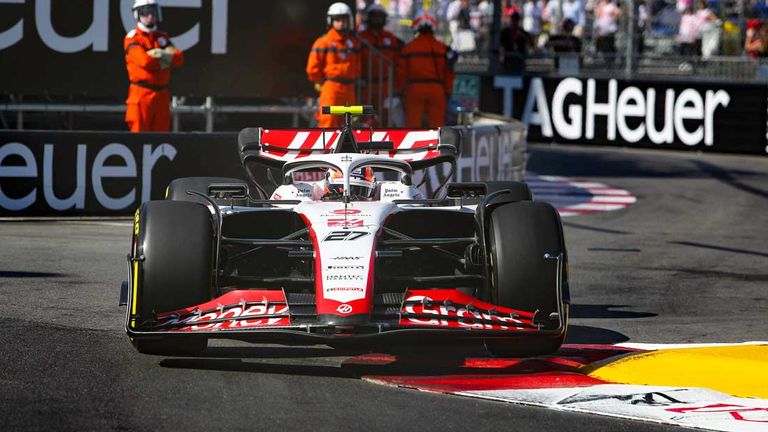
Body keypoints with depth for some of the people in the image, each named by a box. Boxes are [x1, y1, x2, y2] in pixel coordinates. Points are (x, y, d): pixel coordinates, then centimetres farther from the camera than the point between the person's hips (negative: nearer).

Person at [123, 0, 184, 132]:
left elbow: (179, 58, 3)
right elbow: (144, 60, -17)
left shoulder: (162, 37, 17)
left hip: (162, 93, 6)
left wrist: (164, 55, -16)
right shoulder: (132, 38, -2)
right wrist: (166, 61, -4)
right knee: (139, 132, -9)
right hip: (141, 92, -6)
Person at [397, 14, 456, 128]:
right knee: (436, 123, 5)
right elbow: (448, 72, 3)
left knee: (412, 122, 3)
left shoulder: (408, 47, 2)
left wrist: (402, 89, 13)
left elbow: (402, 71, 2)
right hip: (436, 88, 0)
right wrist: (448, 91, 11)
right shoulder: (442, 48, 3)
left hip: (414, 88, 0)